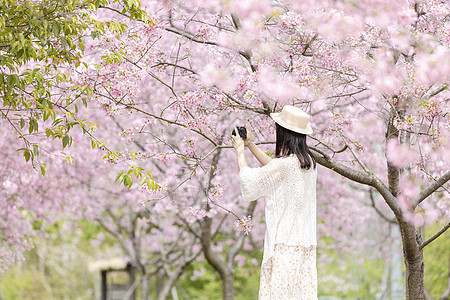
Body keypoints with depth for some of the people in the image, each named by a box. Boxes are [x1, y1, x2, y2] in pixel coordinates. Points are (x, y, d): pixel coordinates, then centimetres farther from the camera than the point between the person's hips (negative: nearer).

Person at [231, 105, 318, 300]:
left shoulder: (284, 164, -18)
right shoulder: (308, 161, 7)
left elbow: (248, 180, -6)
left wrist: (240, 150, 8)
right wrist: (250, 144, 25)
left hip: (286, 239, -8)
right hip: (305, 238, 8)